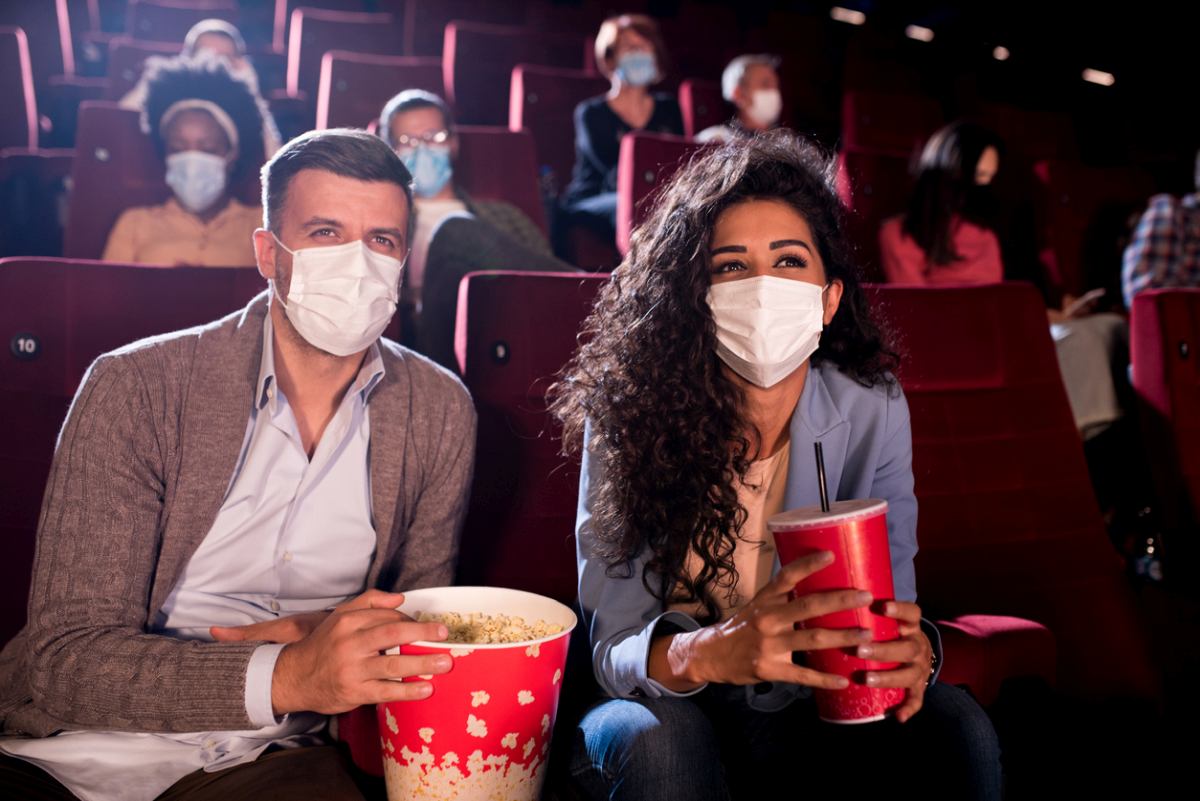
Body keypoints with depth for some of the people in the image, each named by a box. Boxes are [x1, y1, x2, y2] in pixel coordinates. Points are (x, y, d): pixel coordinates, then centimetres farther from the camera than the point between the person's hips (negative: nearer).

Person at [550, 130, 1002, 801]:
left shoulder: (873, 410, -10)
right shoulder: (626, 415, -18)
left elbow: (892, 603, -4)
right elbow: (612, 647, -19)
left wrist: (912, 648, -29)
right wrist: (709, 652, -42)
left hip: (809, 716, 3)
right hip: (669, 715, -2)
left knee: (957, 729, -23)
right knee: (651, 735, -35)